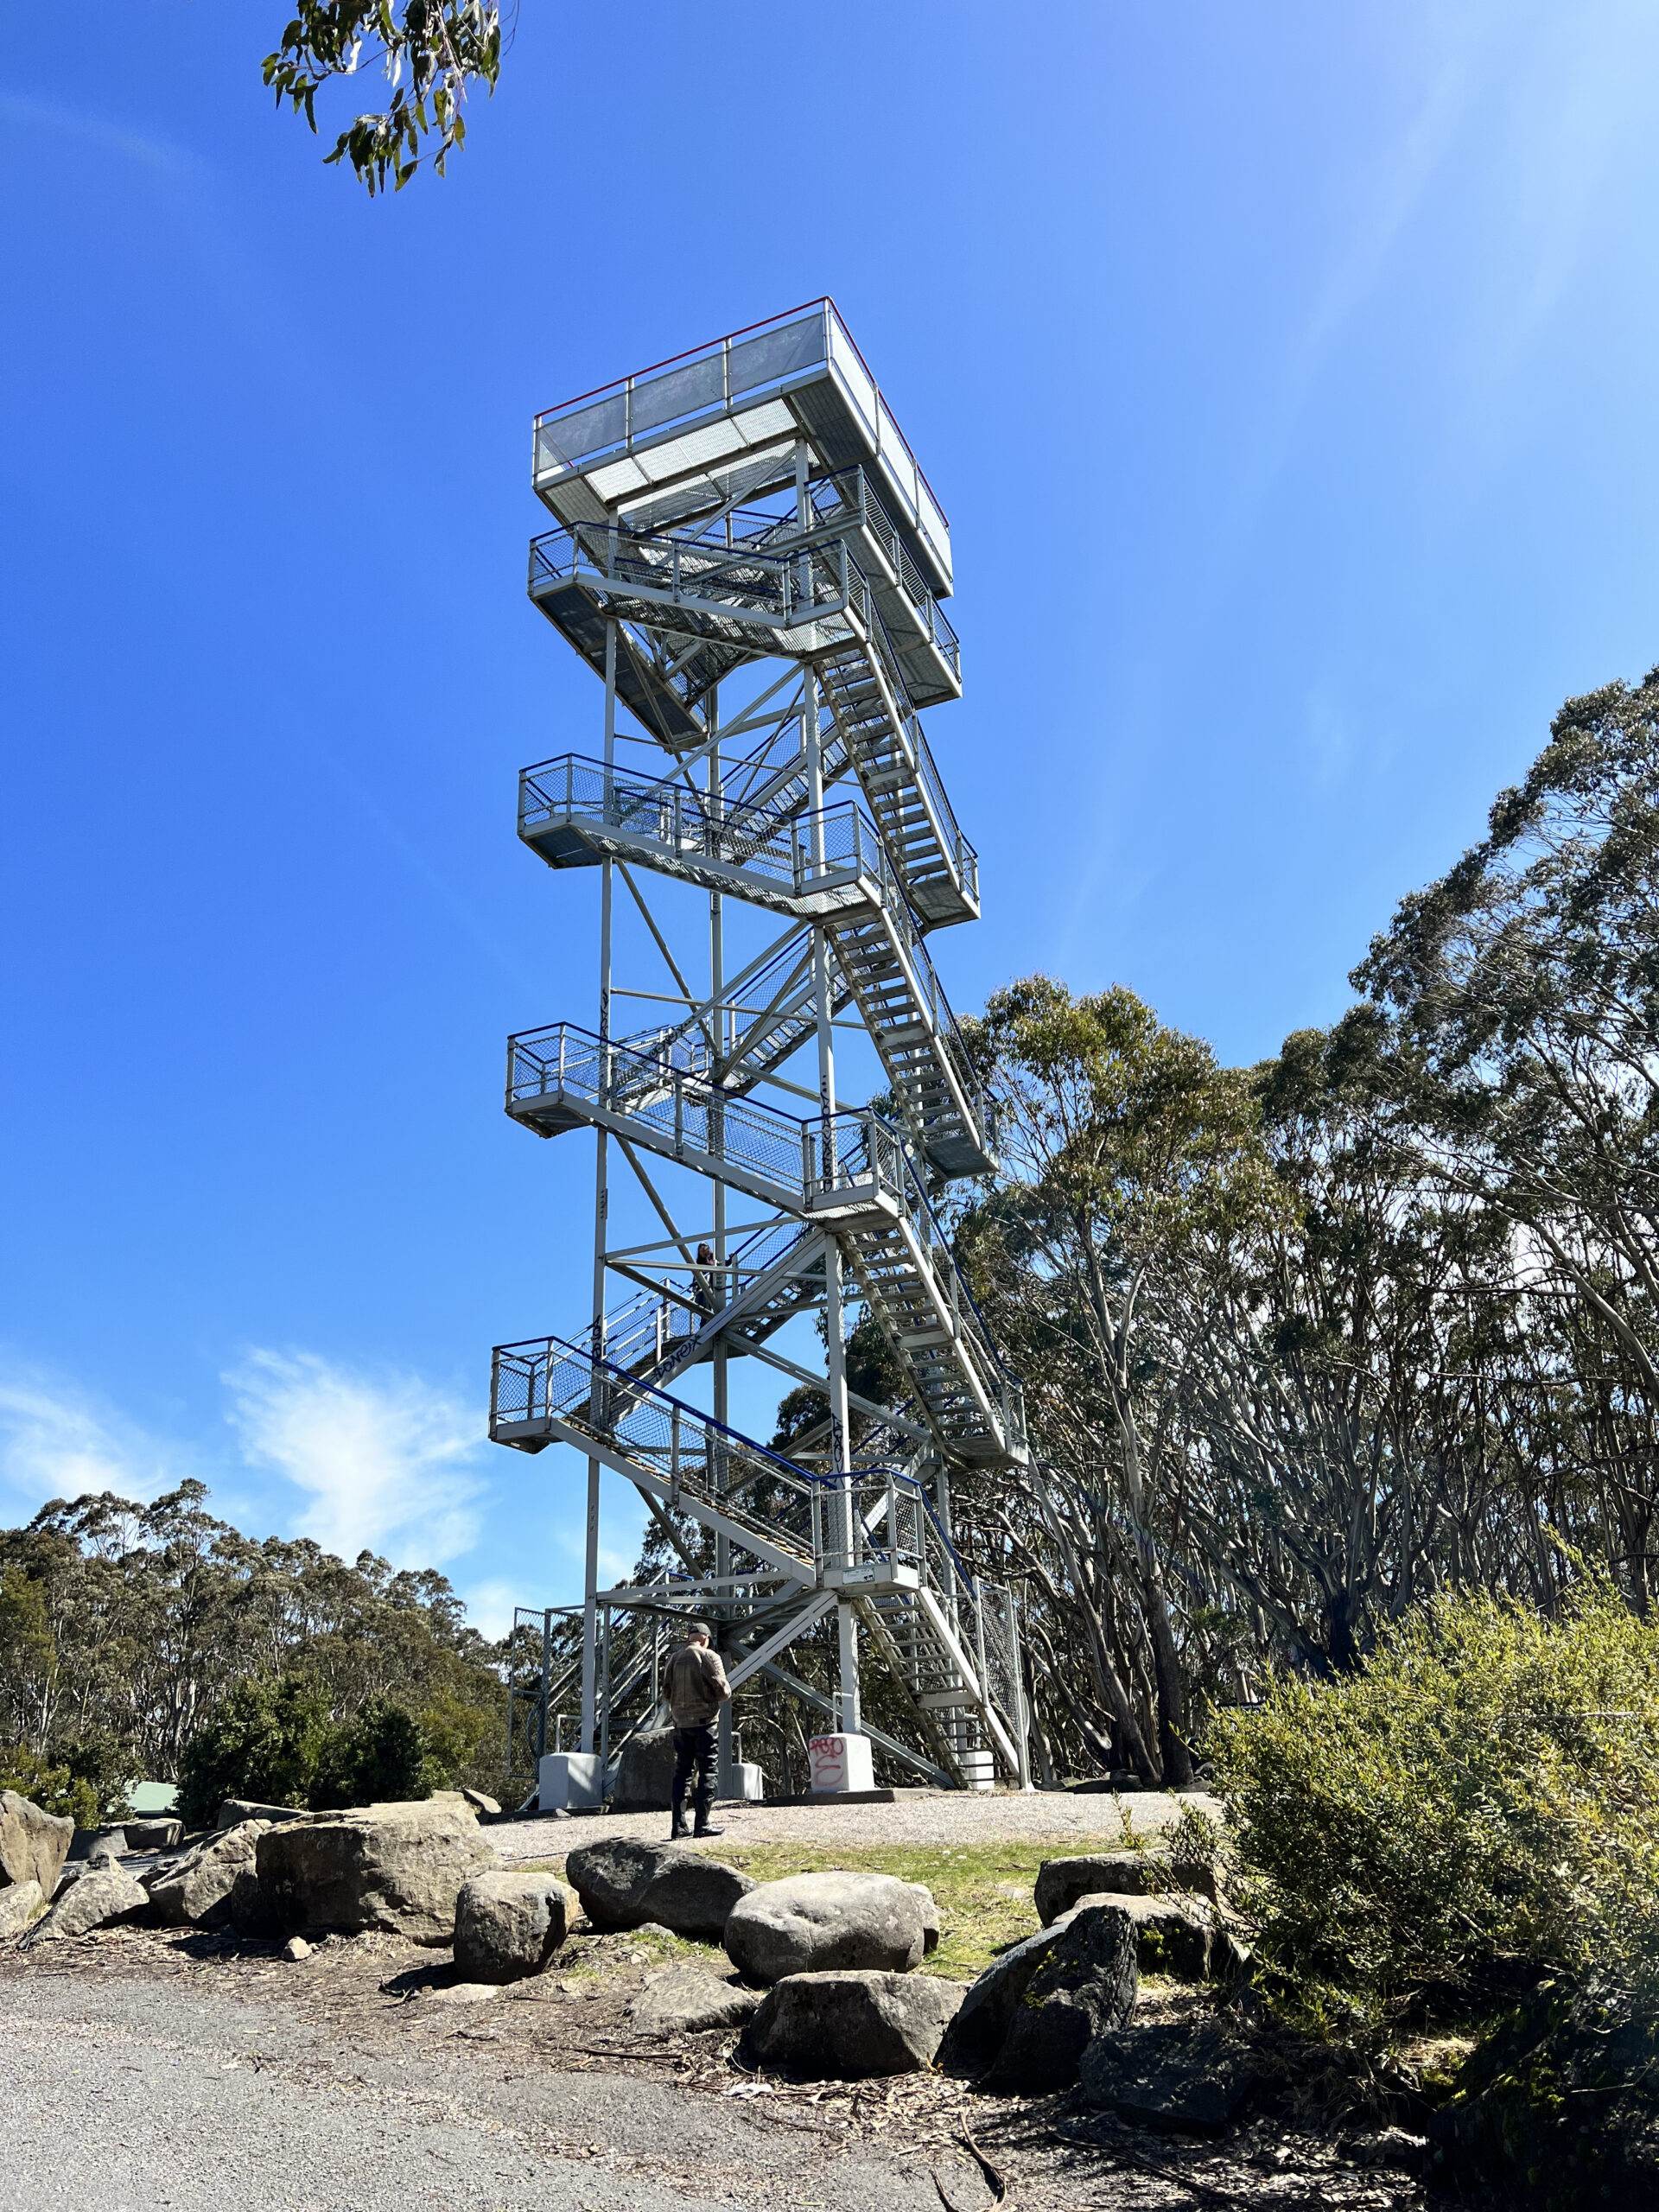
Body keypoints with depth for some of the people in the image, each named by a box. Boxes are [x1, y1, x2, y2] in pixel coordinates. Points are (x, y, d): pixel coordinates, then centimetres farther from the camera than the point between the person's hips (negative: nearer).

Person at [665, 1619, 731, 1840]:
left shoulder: (675, 1659, 6)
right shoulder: (709, 1656, -9)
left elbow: (667, 1691, 9)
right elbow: (723, 1691, -11)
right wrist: (726, 1690, 10)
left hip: (680, 1722, 5)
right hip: (703, 1721, -5)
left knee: (681, 1772, 11)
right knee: (707, 1772, 2)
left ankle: (678, 1826, 11)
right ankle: (702, 1825, 0)